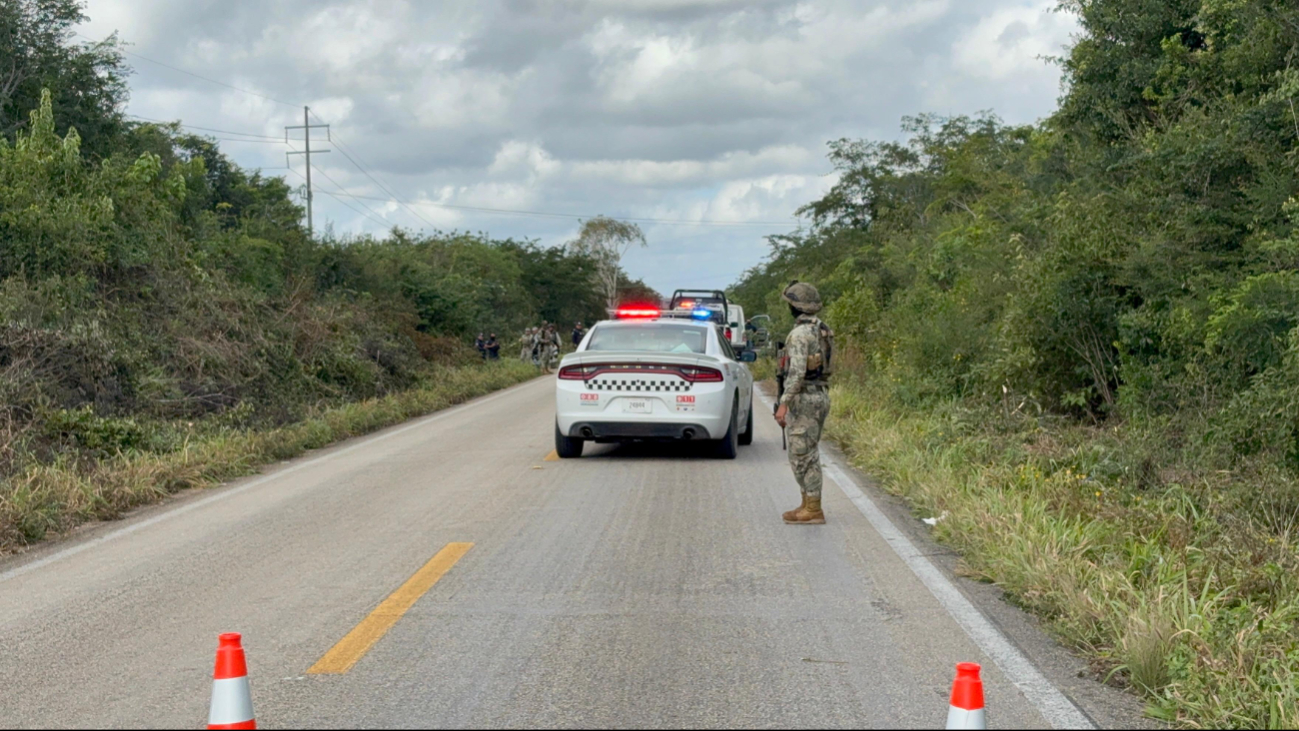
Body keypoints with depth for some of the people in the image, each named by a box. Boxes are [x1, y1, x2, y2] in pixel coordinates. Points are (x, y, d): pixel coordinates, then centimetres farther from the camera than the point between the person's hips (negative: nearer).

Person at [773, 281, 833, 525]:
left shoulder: (800, 333, -17)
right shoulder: (822, 331, 13)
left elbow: (797, 372, -24)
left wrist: (783, 404, -23)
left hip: (803, 400, -10)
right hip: (821, 396, 10)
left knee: (802, 455, -4)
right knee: (807, 454, 15)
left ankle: (813, 511, -2)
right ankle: (808, 505, 18)